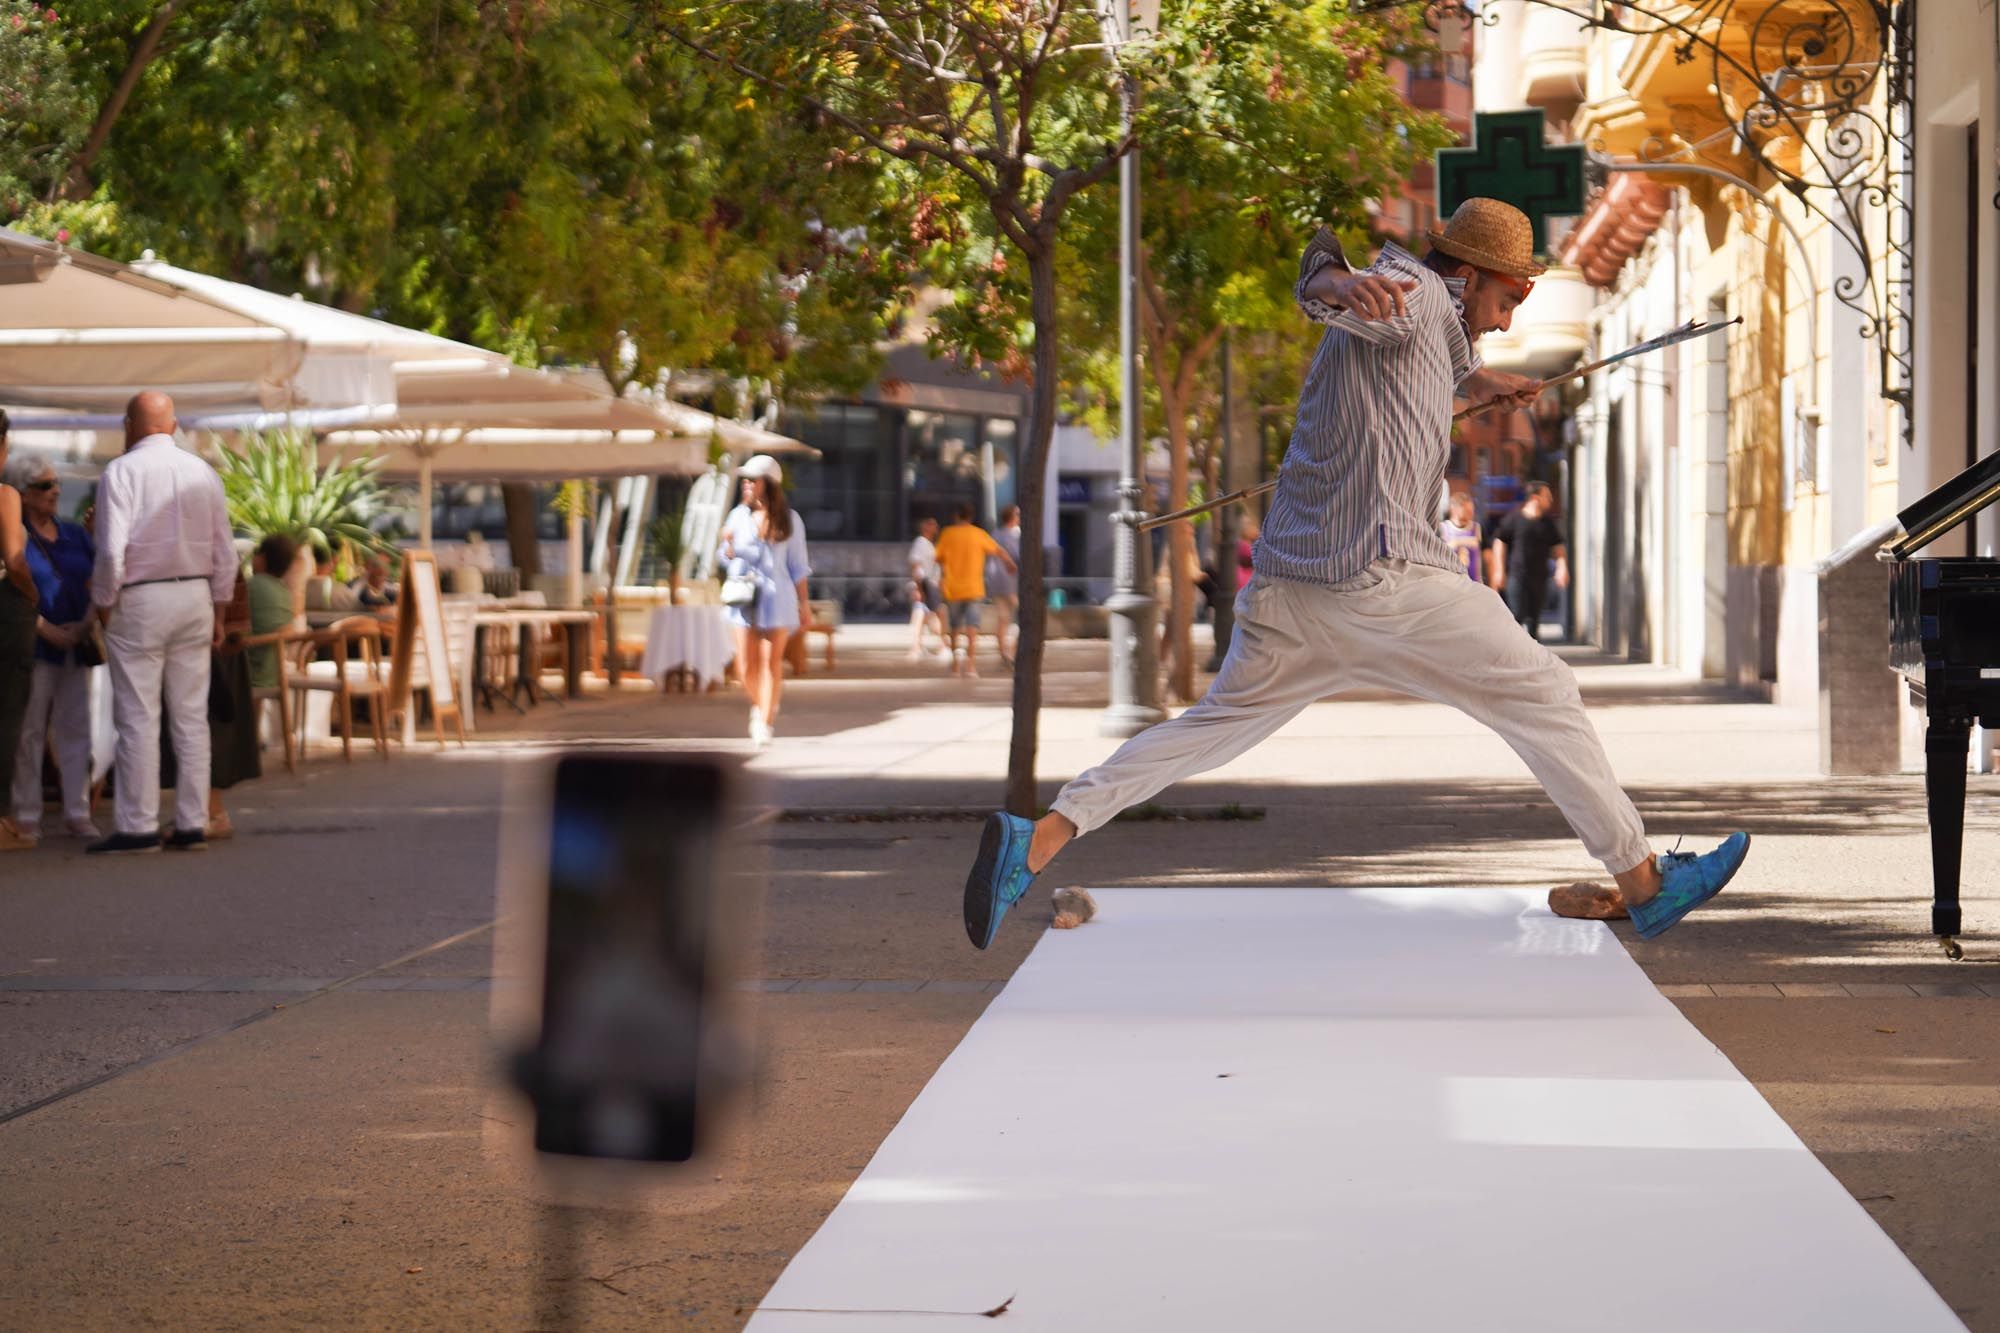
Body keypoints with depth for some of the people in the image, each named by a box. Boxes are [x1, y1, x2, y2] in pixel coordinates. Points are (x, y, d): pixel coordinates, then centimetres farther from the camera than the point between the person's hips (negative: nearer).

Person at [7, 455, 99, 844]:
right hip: (34, 647, -5)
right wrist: (45, 629, -14)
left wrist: (87, 624, -5)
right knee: (29, 731, -2)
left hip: (76, 647, 5)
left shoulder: (74, 534, 13)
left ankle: (77, 812, 7)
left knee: (75, 728, 4)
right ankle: (27, 815, 1)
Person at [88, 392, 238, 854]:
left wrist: (104, 607, -2)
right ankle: (192, 824, 7)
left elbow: (112, 550, -14)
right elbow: (224, 552, 9)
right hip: (194, 598, 5)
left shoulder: (122, 471, -8)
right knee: (192, 716, 7)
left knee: (138, 717, -2)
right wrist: (217, 613, 17)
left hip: (139, 600, -5)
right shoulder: (203, 472, 7)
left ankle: (139, 827, -3)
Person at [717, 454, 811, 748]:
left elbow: (798, 566, 7)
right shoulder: (738, 516, 7)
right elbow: (727, 561, 12)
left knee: (771, 662, -5)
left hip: (777, 597, -2)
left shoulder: (789, 520, 3)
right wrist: (728, 545, -11)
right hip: (744, 598, 2)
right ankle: (760, 705, 27)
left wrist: (804, 605, 4)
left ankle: (765, 724, -1)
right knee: (746, 666, 0)